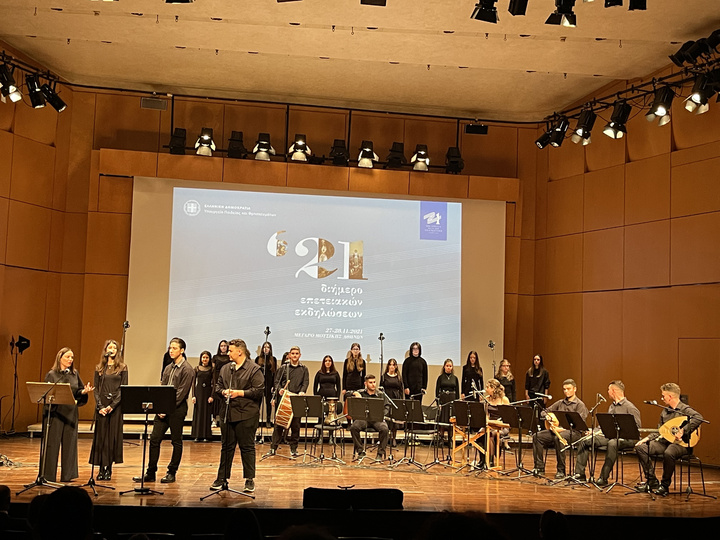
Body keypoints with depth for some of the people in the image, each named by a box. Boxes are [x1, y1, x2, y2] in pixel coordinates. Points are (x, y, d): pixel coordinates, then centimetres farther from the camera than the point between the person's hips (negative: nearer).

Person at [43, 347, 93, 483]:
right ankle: (48, 475, 8)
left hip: (71, 413, 4)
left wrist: (84, 391, -7)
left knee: (70, 443, 4)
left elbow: (79, 392, 14)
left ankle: (67, 475, 11)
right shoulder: (52, 375, 0)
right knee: (52, 443, -1)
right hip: (55, 412, -3)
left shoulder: (75, 374, 11)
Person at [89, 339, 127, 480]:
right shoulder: (99, 368, 10)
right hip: (101, 405, 2)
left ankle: (108, 469, 6)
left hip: (115, 406, -2)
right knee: (101, 436, 1)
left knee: (113, 435, -1)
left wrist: (112, 405, -13)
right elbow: (96, 389, 6)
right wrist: (100, 406, -7)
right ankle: (102, 468, 7)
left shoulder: (122, 368, 2)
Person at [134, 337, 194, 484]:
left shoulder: (187, 370, -8)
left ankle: (172, 473, 14)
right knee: (154, 439, 3)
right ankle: (150, 473, 9)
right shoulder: (168, 368, 16)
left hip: (177, 410, -7)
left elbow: (181, 393, -13)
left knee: (176, 442, 4)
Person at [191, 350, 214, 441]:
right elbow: (193, 382, 4)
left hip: (208, 392, -1)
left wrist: (212, 396, -9)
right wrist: (193, 395, -4)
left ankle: (206, 435, 6)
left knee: (207, 413, 1)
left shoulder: (212, 369, 2)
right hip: (198, 391, 1)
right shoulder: (197, 368, 5)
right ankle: (198, 435, 6)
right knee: (198, 413, 1)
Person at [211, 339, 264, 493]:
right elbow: (218, 386, 19)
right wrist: (224, 392, -3)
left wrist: (240, 392, -15)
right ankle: (222, 478, 18)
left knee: (247, 447, 2)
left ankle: (250, 480, 11)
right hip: (228, 413, 5)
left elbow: (259, 391, -12)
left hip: (246, 415, -5)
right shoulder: (225, 368, 13)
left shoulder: (254, 370, -7)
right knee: (227, 446, 11)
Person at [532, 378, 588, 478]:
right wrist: (547, 417, -2)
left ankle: (561, 470, -26)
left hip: (573, 432, -6)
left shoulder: (580, 405, 1)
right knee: (536, 436, -15)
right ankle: (539, 467, -13)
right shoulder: (560, 403, 19)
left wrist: (564, 428, -23)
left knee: (558, 438, -39)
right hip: (557, 430, 6)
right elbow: (544, 412, 23)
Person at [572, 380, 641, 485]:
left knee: (612, 444, -42)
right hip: (609, 436, 9)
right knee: (585, 441, -4)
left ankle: (603, 478, -37)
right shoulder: (611, 406, 20)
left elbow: (637, 426, -13)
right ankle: (580, 474, -5)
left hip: (625, 438, -8)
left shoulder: (629, 407, -7)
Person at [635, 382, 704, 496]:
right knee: (641, 448, -11)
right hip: (664, 441, 8)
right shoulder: (664, 412, 16)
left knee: (668, 453, -40)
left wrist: (683, 431, -33)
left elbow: (698, 418, -30)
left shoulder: (685, 409, -8)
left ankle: (665, 486, -18)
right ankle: (652, 481, -5)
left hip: (681, 444, -8)